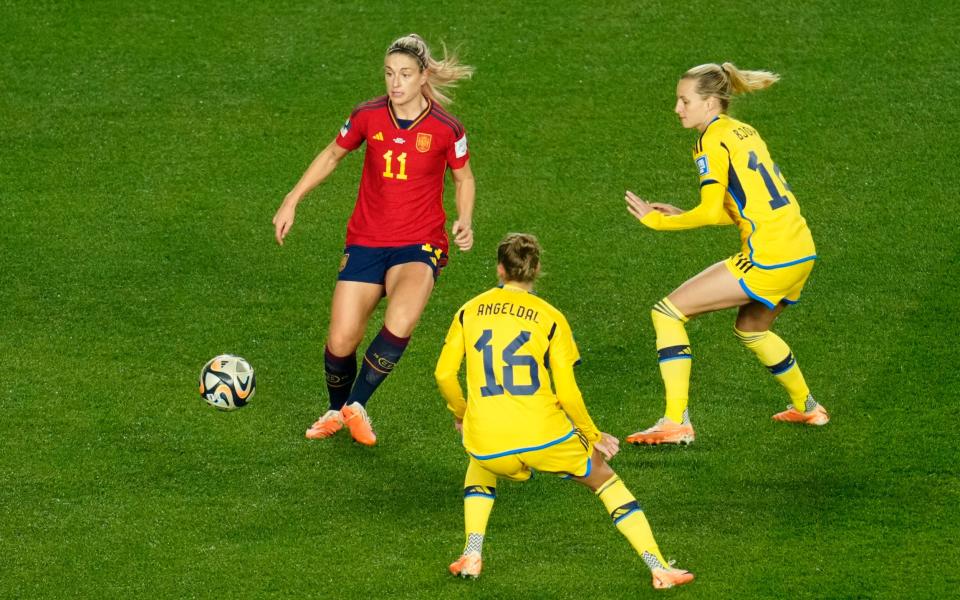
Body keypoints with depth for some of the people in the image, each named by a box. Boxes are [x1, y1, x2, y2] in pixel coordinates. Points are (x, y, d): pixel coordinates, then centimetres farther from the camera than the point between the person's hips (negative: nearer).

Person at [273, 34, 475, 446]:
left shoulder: (446, 129, -9)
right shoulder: (368, 117, -5)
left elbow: (463, 179, 9)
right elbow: (332, 155, 14)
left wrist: (464, 221, -8)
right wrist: (292, 200, 11)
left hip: (419, 246, -2)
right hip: (365, 242, 2)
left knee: (400, 323, -30)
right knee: (341, 342, -4)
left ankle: (357, 405, -7)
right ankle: (337, 411, 29)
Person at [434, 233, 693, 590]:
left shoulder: (469, 312, 10)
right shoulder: (550, 318, 3)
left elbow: (444, 374, 7)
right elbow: (567, 394, -1)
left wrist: (460, 414, 27)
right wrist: (593, 435, 15)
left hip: (486, 442, 2)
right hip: (544, 439, -2)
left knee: (481, 467, 38)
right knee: (605, 479, 20)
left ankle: (471, 555, 19)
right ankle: (658, 567, 10)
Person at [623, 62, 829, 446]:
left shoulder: (712, 142, -9)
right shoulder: (744, 132, 17)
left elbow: (710, 213, -17)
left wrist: (658, 220, -5)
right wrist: (681, 215, 16)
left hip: (767, 261, -9)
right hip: (801, 254, 9)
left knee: (667, 313, -5)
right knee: (751, 329, 35)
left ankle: (676, 424, -10)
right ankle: (807, 408, 49)